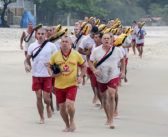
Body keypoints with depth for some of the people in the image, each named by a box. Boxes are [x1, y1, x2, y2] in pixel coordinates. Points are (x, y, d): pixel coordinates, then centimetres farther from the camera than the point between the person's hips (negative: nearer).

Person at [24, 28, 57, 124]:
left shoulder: (51, 46, -1)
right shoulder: (32, 46, 5)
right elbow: (27, 58, 14)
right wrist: (27, 65, -8)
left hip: (47, 75, -2)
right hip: (36, 75, 2)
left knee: (46, 98, -4)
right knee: (39, 97, 1)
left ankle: (48, 106, 33)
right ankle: (42, 118, 16)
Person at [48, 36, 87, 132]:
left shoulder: (76, 55, -1)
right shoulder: (55, 55, 1)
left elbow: (84, 66, 12)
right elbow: (49, 66, 13)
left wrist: (80, 77, -3)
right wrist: (52, 74, -8)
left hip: (72, 85, -2)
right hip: (59, 85, 2)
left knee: (69, 104, -19)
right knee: (62, 108, 6)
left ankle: (72, 121, 10)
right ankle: (67, 126, 27)